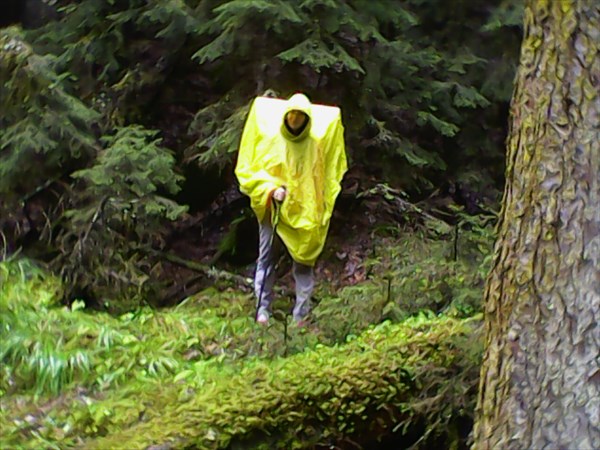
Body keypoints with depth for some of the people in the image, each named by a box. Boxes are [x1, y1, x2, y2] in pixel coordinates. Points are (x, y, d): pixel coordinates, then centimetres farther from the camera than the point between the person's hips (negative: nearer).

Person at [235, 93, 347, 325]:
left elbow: (324, 176, 9)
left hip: (304, 211, 0)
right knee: (266, 258, 0)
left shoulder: (316, 143, -2)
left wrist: (322, 207, 3)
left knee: (304, 261, 1)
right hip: (272, 208, 0)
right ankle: (263, 308, 5)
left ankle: (302, 313, 5)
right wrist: (272, 189, -15)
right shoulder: (271, 138, -4)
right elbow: (254, 169, -1)